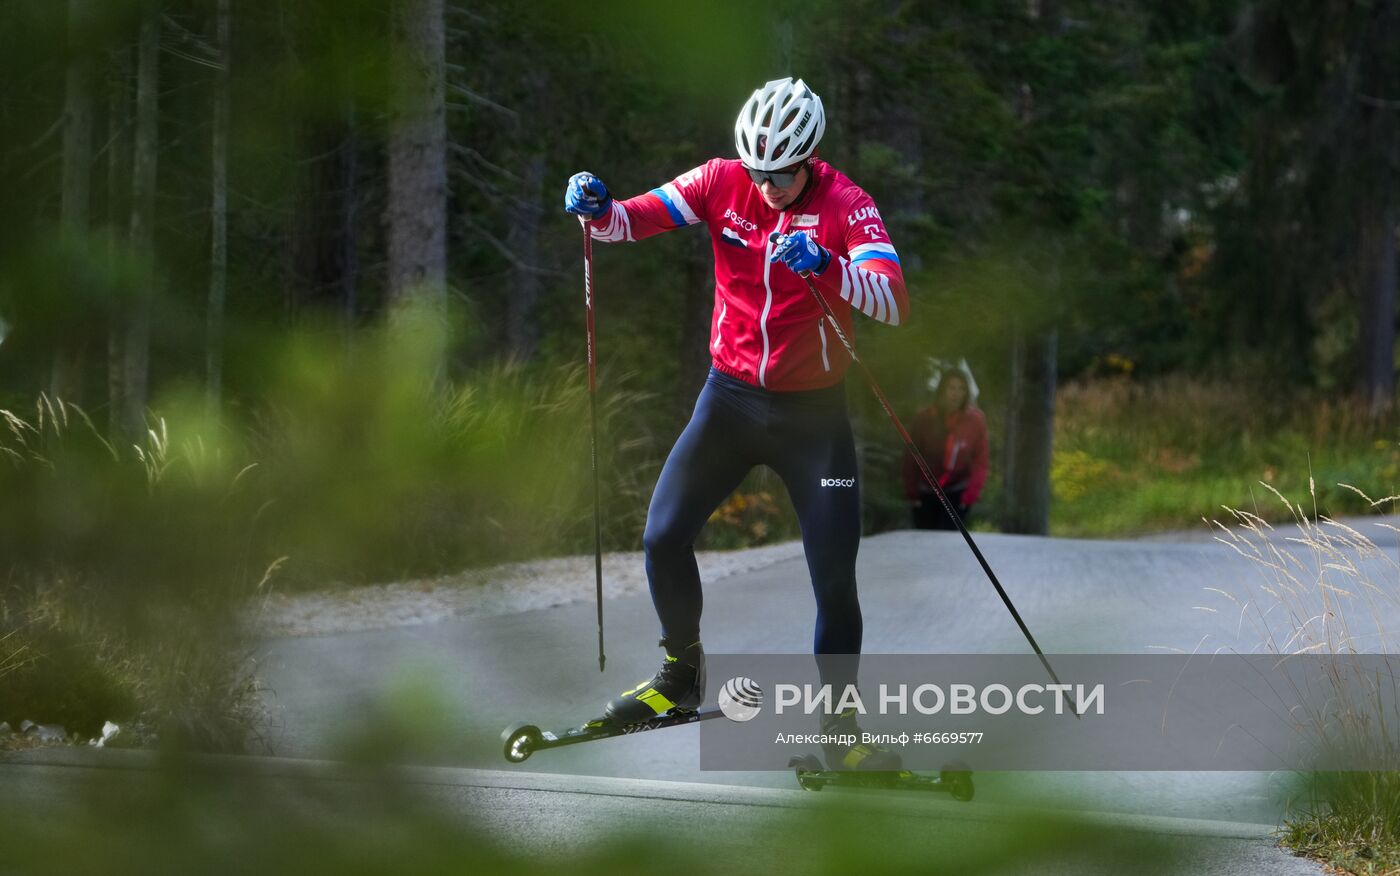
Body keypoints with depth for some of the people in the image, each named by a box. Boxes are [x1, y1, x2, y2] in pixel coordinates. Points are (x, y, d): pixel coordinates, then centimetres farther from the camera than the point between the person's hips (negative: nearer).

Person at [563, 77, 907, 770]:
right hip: (731, 396, 3)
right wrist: (598, 210, -33)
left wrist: (829, 267, -46)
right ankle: (682, 674, 20)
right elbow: (638, 217, -10)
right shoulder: (723, 181, -7)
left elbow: (893, 303, -28)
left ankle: (841, 724, 11)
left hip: (813, 413, -3)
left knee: (835, 578, -5)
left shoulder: (846, 205, -16)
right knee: (663, 537, -5)